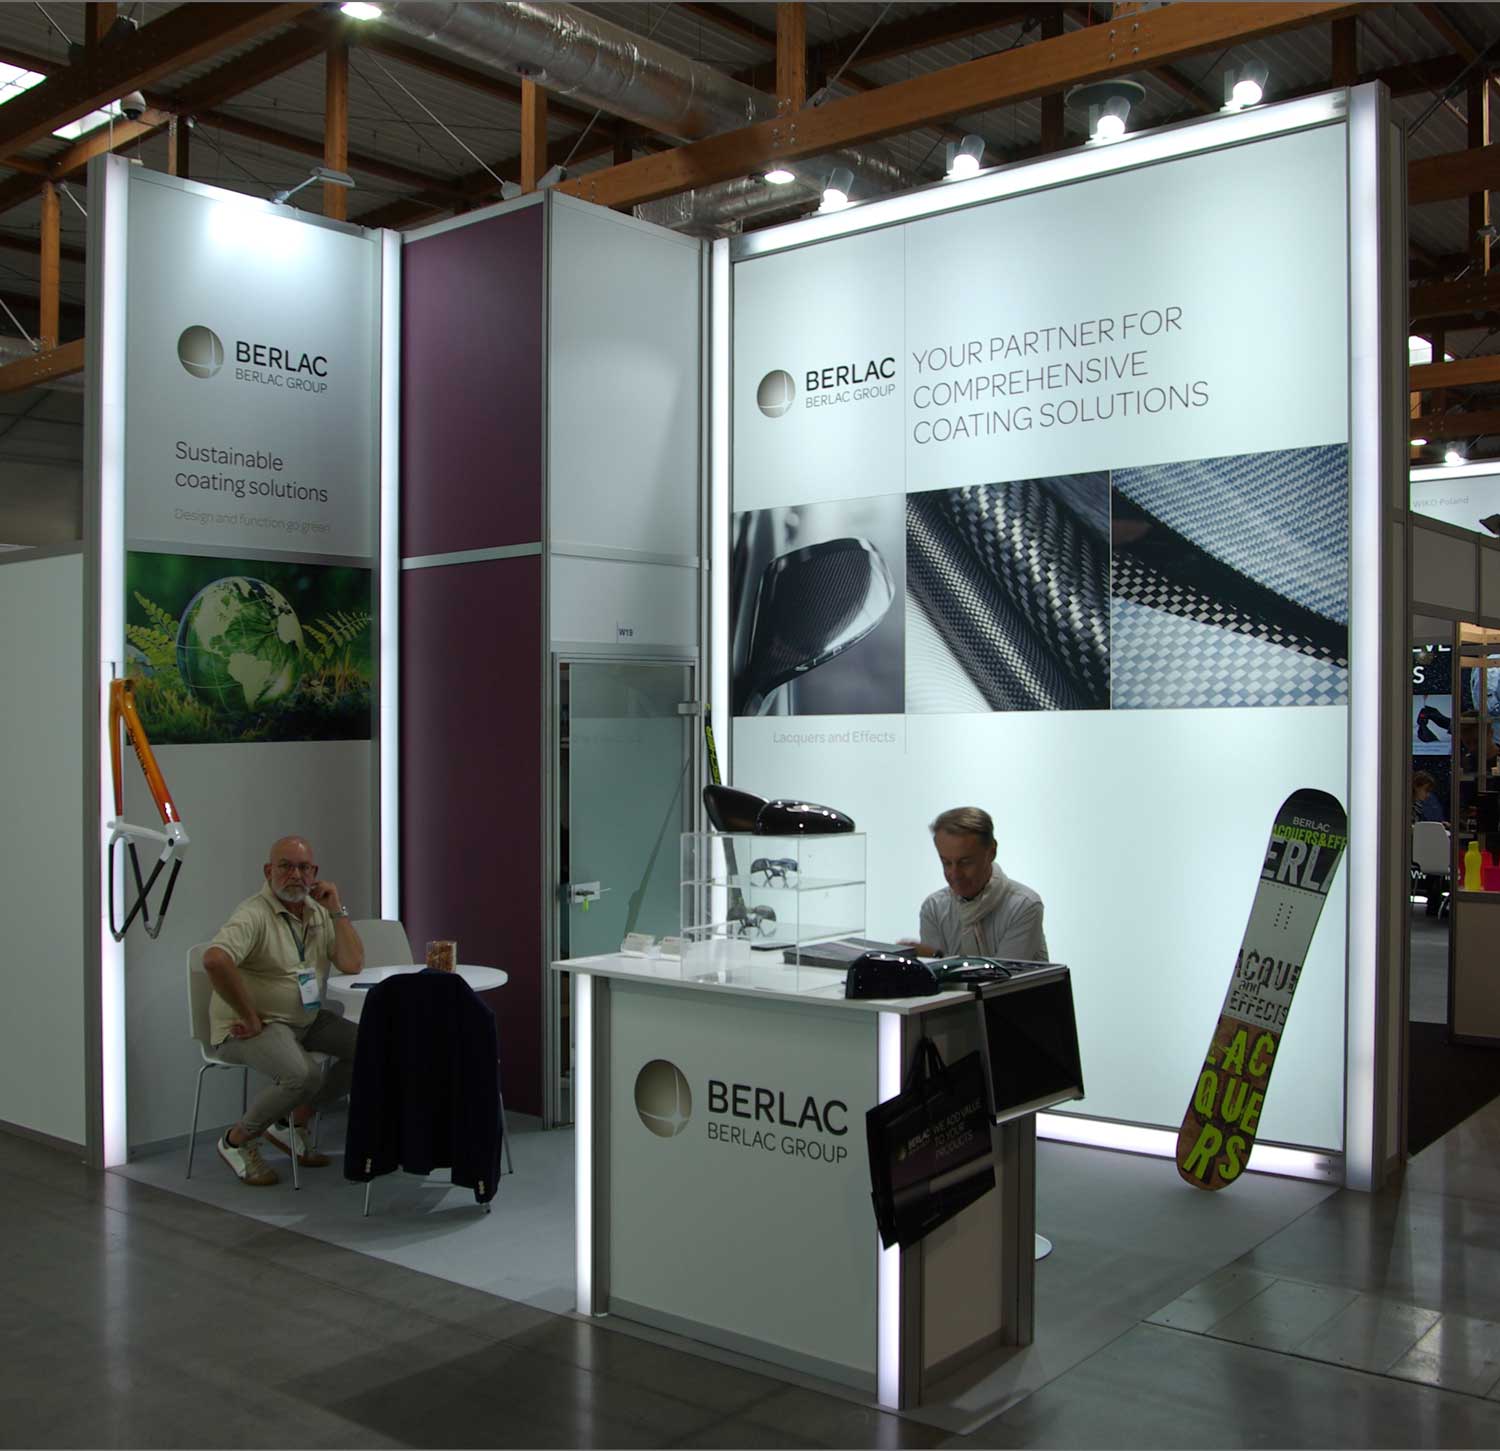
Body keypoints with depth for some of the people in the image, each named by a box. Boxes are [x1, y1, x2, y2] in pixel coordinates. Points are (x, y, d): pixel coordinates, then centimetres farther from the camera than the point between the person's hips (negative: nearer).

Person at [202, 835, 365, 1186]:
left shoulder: (320, 912, 7)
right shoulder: (255, 914, -18)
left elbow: (352, 964, -2)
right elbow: (214, 960, -36)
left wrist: (337, 910, -6)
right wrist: (250, 1018, -28)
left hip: (306, 1019, 8)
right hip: (249, 1027, -8)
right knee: (305, 1074, -32)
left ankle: (294, 1120, 11)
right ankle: (237, 1140, -5)